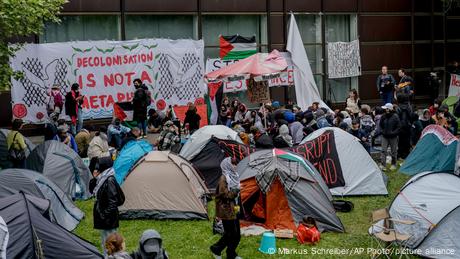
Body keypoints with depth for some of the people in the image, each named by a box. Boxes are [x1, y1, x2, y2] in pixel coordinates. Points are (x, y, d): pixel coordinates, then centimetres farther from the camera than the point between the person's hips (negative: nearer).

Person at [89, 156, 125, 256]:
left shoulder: (109, 181, -21)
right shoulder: (101, 180, 6)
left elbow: (112, 202, -23)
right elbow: (92, 191, 18)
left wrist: (105, 216, -20)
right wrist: (94, 179, 2)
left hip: (108, 219, -10)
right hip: (102, 217, 10)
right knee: (104, 243, 20)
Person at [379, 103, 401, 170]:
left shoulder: (395, 117, -10)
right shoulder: (383, 116, 1)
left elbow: (398, 127, -7)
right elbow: (380, 125, 16)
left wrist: (393, 133, -14)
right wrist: (382, 131, 3)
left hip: (393, 137, -3)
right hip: (385, 136, 3)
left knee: (394, 151, 8)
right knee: (383, 150, -4)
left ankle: (393, 165, 21)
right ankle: (383, 164, -3)